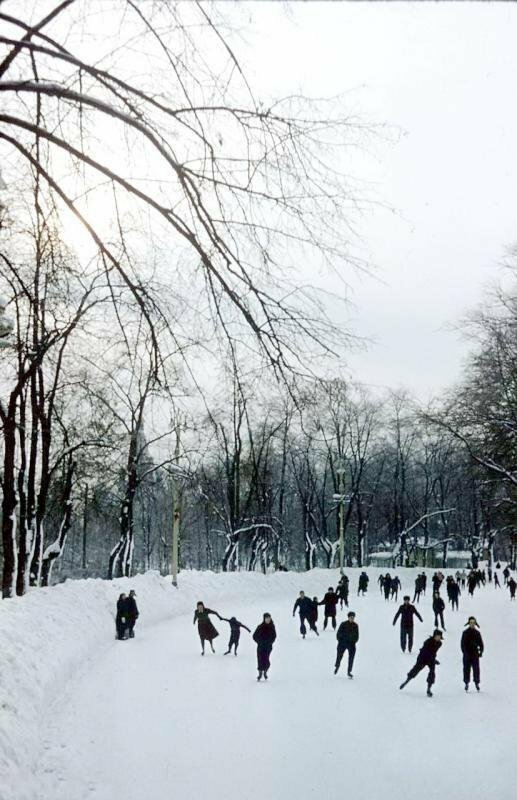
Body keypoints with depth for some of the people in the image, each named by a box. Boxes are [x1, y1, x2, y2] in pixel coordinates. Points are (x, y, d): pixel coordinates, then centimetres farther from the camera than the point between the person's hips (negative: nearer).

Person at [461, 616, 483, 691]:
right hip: (467, 655, -2)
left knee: (476, 669, 1)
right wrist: (465, 652, -13)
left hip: (475, 655, 2)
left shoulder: (477, 633, 6)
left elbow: (481, 643, 10)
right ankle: (466, 683, 13)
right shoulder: (465, 633, -1)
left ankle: (477, 682, 13)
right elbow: (463, 644, -4)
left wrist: (481, 651, -2)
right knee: (466, 669, 3)